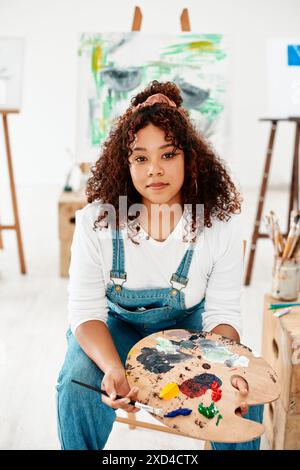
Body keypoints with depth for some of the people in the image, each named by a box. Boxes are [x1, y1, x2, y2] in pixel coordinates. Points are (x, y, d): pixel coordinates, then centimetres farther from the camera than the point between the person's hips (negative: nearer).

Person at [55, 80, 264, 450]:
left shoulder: (221, 224, -19)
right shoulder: (96, 221, -22)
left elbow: (222, 312, -13)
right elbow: (86, 309, -19)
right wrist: (113, 369, -38)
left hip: (189, 323, 1)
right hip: (116, 325, 0)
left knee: (246, 392, -19)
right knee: (78, 387, -26)